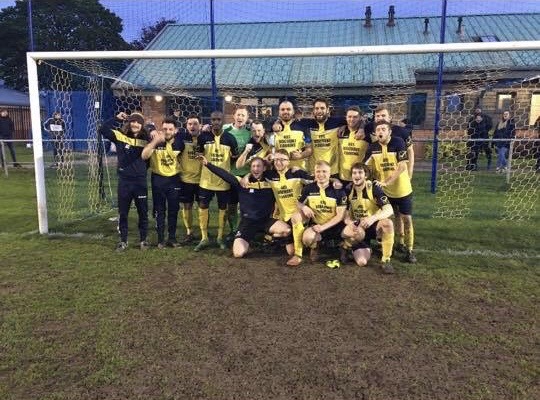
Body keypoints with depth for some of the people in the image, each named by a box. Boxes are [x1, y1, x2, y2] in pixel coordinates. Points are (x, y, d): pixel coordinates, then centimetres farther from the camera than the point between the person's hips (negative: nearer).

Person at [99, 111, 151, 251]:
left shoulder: (146, 139, 0)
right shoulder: (120, 136, -2)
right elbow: (103, 130, -11)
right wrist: (117, 119, -11)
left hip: (140, 181, 0)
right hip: (124, 181, 0)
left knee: (143, 212, 9)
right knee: (122, 213, 10)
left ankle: (143, 240, 24)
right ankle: (123, 241, 24)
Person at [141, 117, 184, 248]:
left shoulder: (179, 142, -5)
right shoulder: (156, 141, -12)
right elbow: (144, 156, -28)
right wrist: (155, 141, -34)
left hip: (174, 179, 2)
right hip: (158, 179, -2)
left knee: (173, 210, 9)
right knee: (160, 210, 5)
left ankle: (172, 238, 21)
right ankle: (161, 239, 14)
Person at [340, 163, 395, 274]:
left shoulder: (374, 188, -12)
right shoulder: (348, 191, -5)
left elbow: (389, 210, -22)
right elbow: (345, 215, -3)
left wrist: (373, 218, -40)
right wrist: (350, 223, -28)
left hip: (373, 226, 0)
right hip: (358, 229, 0)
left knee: (387, 223, -36)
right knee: (361, 262, -21)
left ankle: (385, 260, -20)